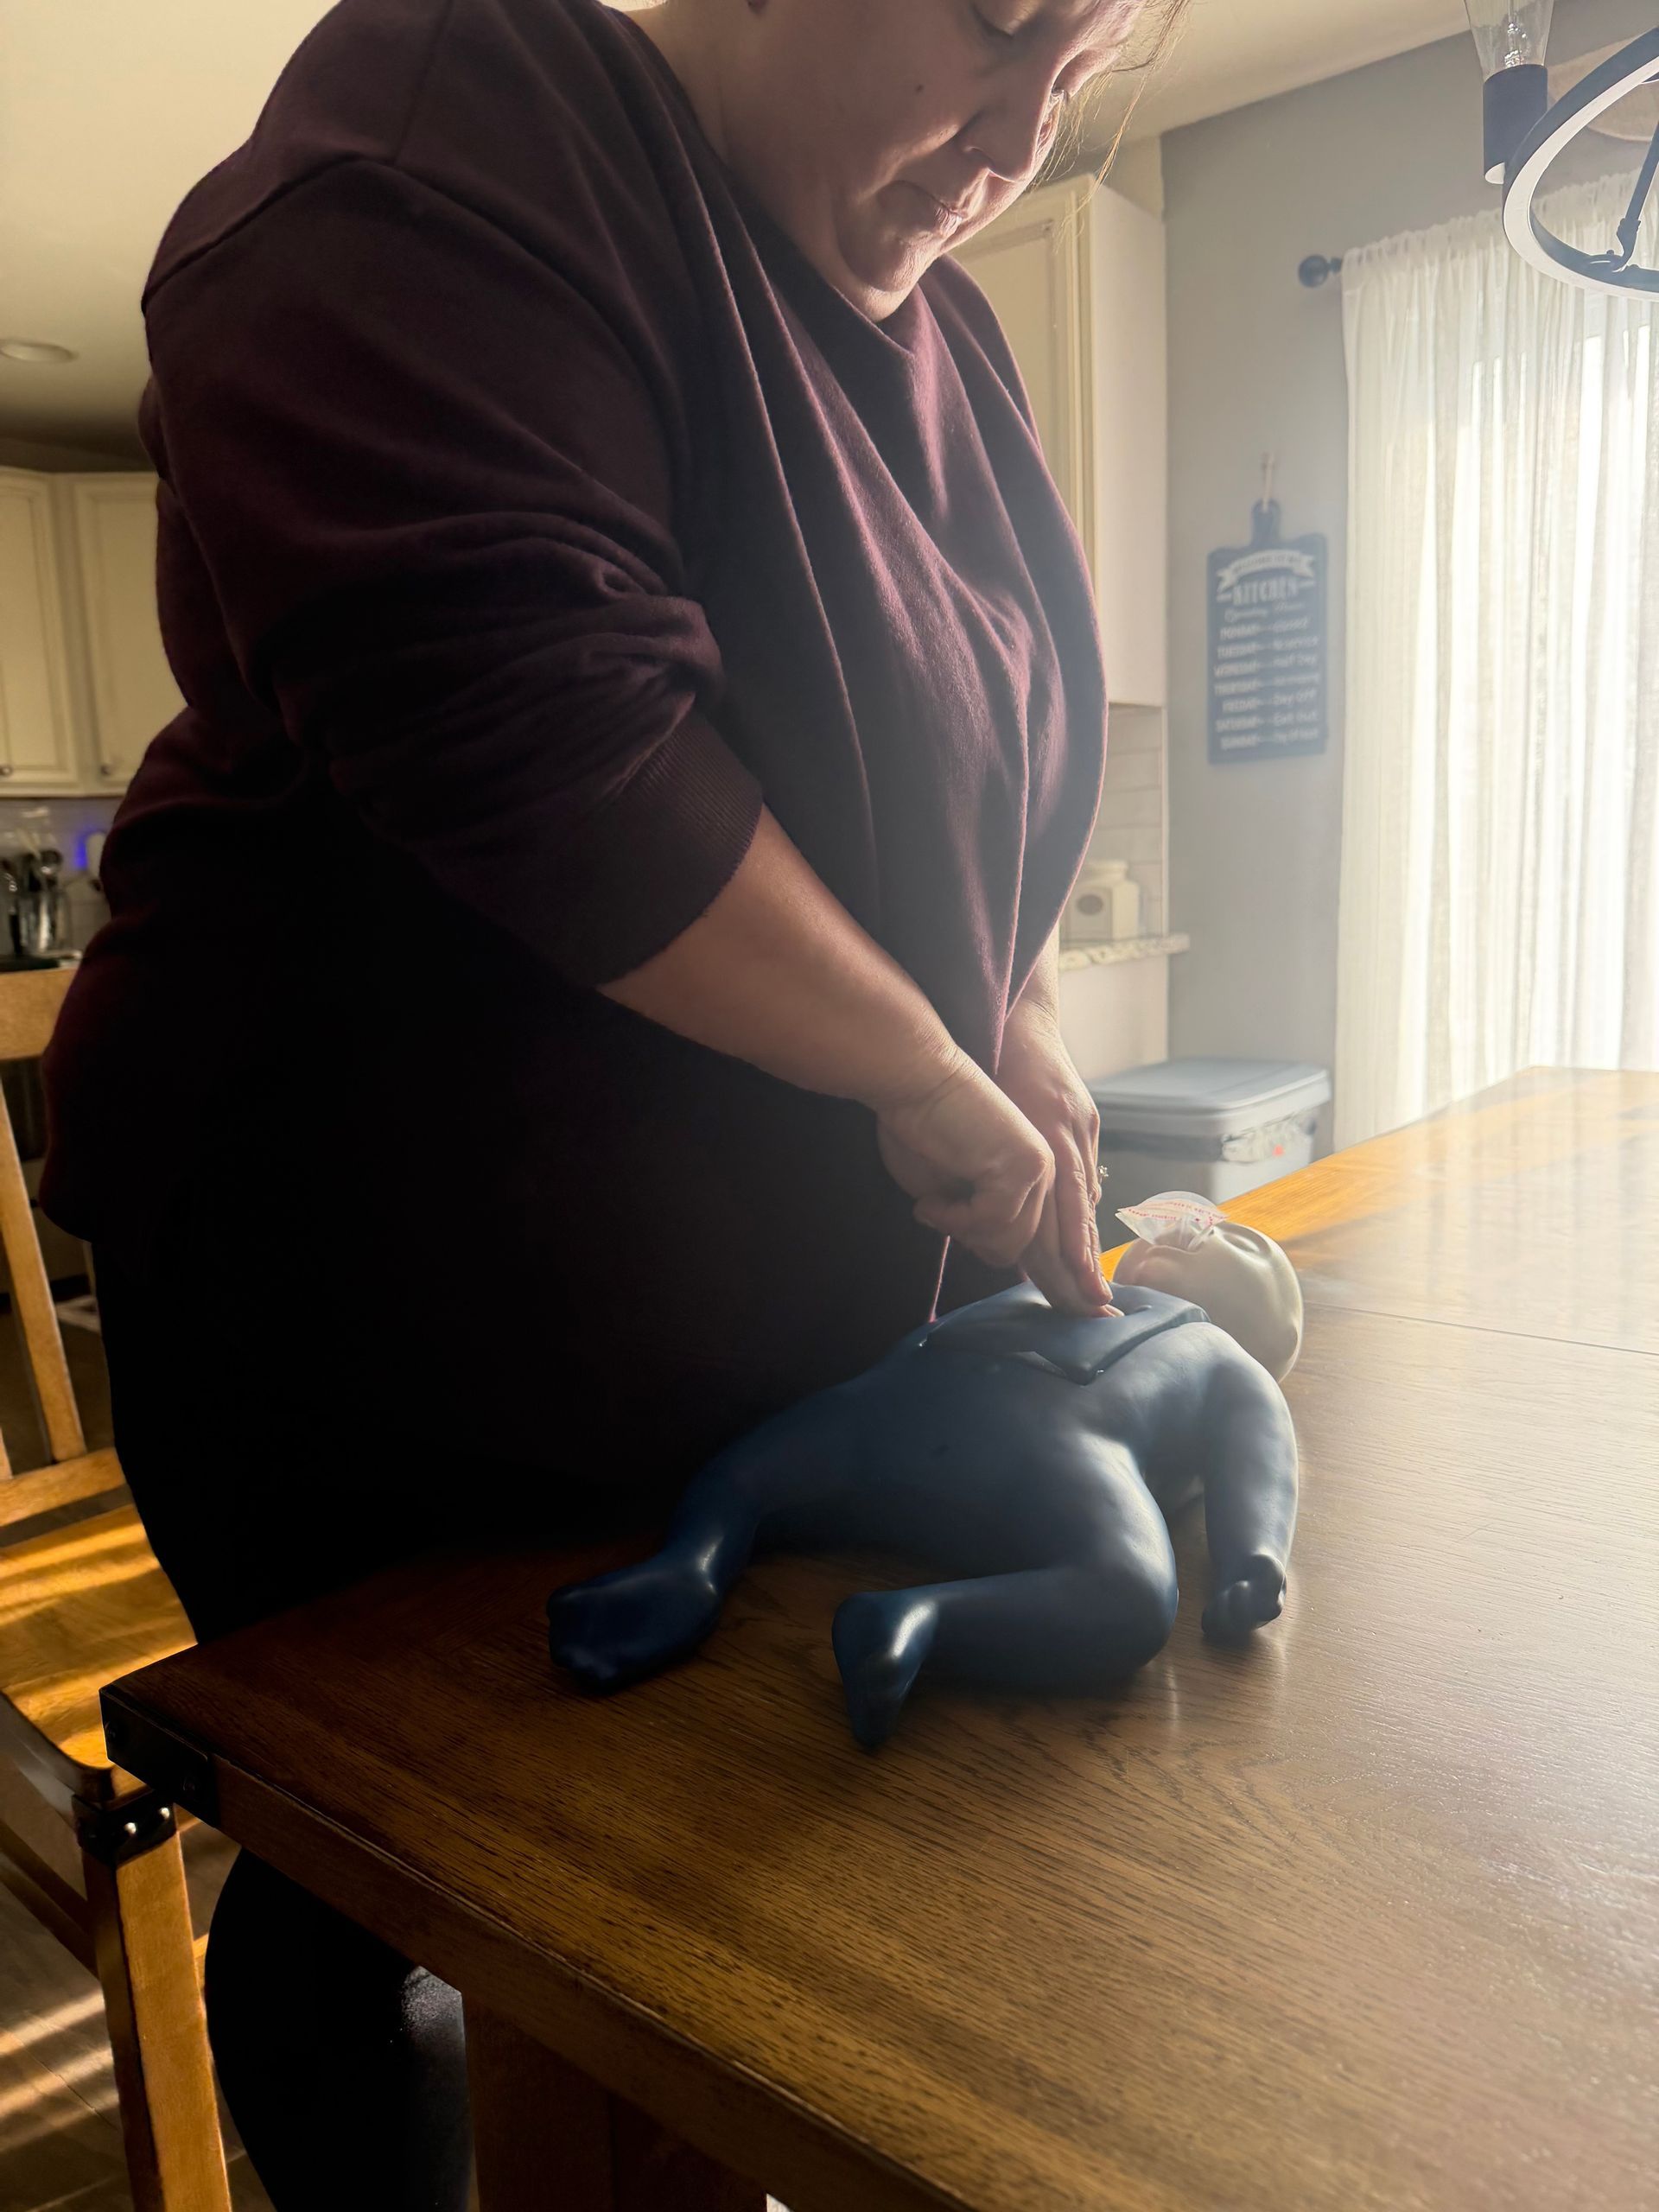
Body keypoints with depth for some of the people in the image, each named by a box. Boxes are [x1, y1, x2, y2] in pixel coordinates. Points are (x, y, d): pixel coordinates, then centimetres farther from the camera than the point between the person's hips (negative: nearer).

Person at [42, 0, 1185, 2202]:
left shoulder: (930, 329, 10)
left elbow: (987, 765, 17)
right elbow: (522, 720, -30)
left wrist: (1023, 1024, 0)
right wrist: (929, 1076, -21)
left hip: (782, 1276, 7)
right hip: (378, 1317, -6)